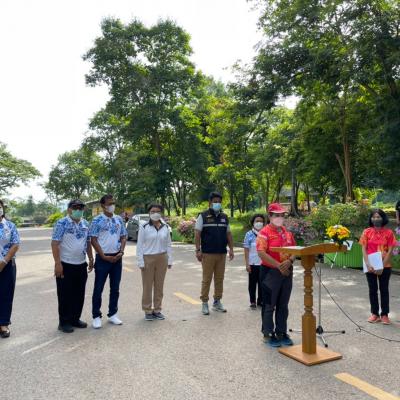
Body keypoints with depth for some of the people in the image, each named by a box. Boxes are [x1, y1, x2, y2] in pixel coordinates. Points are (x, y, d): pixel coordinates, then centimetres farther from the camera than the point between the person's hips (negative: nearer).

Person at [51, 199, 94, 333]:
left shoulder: (85, 224, 9)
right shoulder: (62, 223, -10)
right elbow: (54, 244, -14)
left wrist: (91, 259, 13)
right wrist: (58, 263, -19)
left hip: (81, 265, 6)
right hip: (65, 265, -6)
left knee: (79, 295, 13)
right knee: (65, 295, 4)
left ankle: (75, 319, 27)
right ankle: (64, 322, 16)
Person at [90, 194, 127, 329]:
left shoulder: (119, 219, 7)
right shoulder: (97, 220, -7)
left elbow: (123, 237, 10)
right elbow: (93, 240, -9)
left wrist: (121, 252, -4)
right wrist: (104, 256, -13)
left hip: (117, 258, 5)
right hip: (103, 258, -5)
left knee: (115, 288, 11)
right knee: (98, 288, 3)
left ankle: (112, 314, 24)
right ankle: (96, 316, 15)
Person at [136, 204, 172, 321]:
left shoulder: (165, 228, 6)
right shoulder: (144, 227, -5)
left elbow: (168, 245, 10)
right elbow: (139, 246, -4)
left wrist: (169, 260, 6)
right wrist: (141, 262, -9)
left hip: (162, 258, 3)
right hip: (148, 258, -3)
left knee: (159, 285, 9)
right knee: (147, 286, 3)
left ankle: (157, 309, 21)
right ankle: (148, 311, 16)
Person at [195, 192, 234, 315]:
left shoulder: (224, 217, 13)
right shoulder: (203, 216, -2)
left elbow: (228, 234, 16)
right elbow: (197, 234, -6)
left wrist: (231, 248, 8)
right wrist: (198, 250, -12)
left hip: (222, 254, 5)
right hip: (208, 254, -5)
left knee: (220, 279, 10)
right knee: (206, 279, 0)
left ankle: (217, 302, 22)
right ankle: (204, 303, 11)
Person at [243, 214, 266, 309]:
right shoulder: (249, 234, -5)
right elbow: (246, 250, -5)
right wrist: (247, 264, -9)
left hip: (263, 263, 2)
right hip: (253, 263, -2)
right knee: (252, 283, 7)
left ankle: (260, 300, 25)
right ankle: (252, 301, 19)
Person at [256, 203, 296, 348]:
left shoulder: (287, 233, 11)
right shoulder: (264, 232, -11)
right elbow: (261, 253, -21)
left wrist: (289, 261, -11)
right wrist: (279, 265, -22)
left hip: (287, 272, 7)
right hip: (270, 272, -6)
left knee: (283, 306, 15)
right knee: (269, 306, 4)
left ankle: (281, 333, 27)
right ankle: (268, 334, 17)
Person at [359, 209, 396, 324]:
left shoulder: (388, 232, -4)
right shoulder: (367, 232, -1)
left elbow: (390, 251, -7)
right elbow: (364, 249, -2)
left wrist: (382, 266, -14)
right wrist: (368, 264, -13)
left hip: (385, 267, -1)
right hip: (370, 266, 1)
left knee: (384, 290, 8)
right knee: (373, 290, 9)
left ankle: (384, 314, 20)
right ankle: (375, 314, 21)